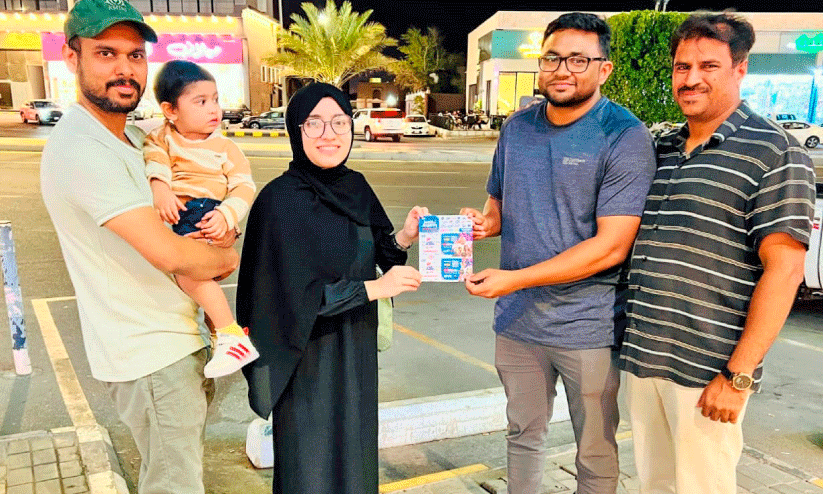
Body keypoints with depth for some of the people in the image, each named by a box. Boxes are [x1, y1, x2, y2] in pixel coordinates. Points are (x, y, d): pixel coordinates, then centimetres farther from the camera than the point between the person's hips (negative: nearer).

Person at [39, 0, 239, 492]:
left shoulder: (131, 137, 9)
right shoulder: (81, 147, -22)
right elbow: (167, 253, -29)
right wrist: (228, 257, -9)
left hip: (173, 336, 10)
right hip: (150, 354, -10)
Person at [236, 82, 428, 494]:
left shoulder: (356, 187, 2)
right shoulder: (280, 200, -18)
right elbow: (295, 295, -21)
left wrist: (404, 237, -10)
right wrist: (376, 288, -19)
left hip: (357, 352, 6)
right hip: (308, 360, -6)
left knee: (354, 456, 20)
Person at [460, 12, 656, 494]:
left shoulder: (625, 137, -13)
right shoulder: (517, 127, 6)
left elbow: (612, 245, -20)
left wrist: (515, 278, -22)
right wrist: (484, 221, -6)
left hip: (590, 328, -5)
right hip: (518, 320, 5)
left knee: (596, 454, 11)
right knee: (524, 434, 21)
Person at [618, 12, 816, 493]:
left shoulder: (774, 151, -7)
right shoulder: (662, 150, 12)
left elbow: (783, 269, -13)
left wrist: (738, 376, -16)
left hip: (707, 371, -6)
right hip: (642, 357, 6)